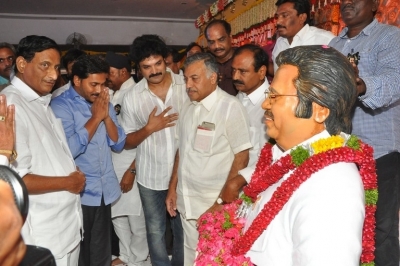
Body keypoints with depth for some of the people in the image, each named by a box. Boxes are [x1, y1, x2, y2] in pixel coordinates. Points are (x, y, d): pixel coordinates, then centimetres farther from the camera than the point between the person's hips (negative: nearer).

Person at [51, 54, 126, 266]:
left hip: (105, 190, 5)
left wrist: (106, 116, -10)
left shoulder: (103, 102, 7)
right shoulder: (61, 105, -12)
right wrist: (95, 117, -17)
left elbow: (118, 144, 4)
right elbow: (69, 149, -24)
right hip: (78, 192, -5)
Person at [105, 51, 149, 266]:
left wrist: (132, 170, -16)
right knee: (116, 213, 17)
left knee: (135, 216, 6)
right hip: (112, 164, 8)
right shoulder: (113, 95, 9)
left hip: (131, 165, -7)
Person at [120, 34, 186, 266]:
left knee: (184, 229, 18)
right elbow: (127, 142, -1)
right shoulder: (132, 97, -6)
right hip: (151, 176, 1)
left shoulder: (187, 86, -8)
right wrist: (149, 128, -19)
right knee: (155, 231, 16)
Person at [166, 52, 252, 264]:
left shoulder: (230, 107, -14)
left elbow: (241, 158, -14)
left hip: (214, 204, -6)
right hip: (186, 202, 6)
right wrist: (173, 188, 13)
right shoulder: (188, 107, 7)